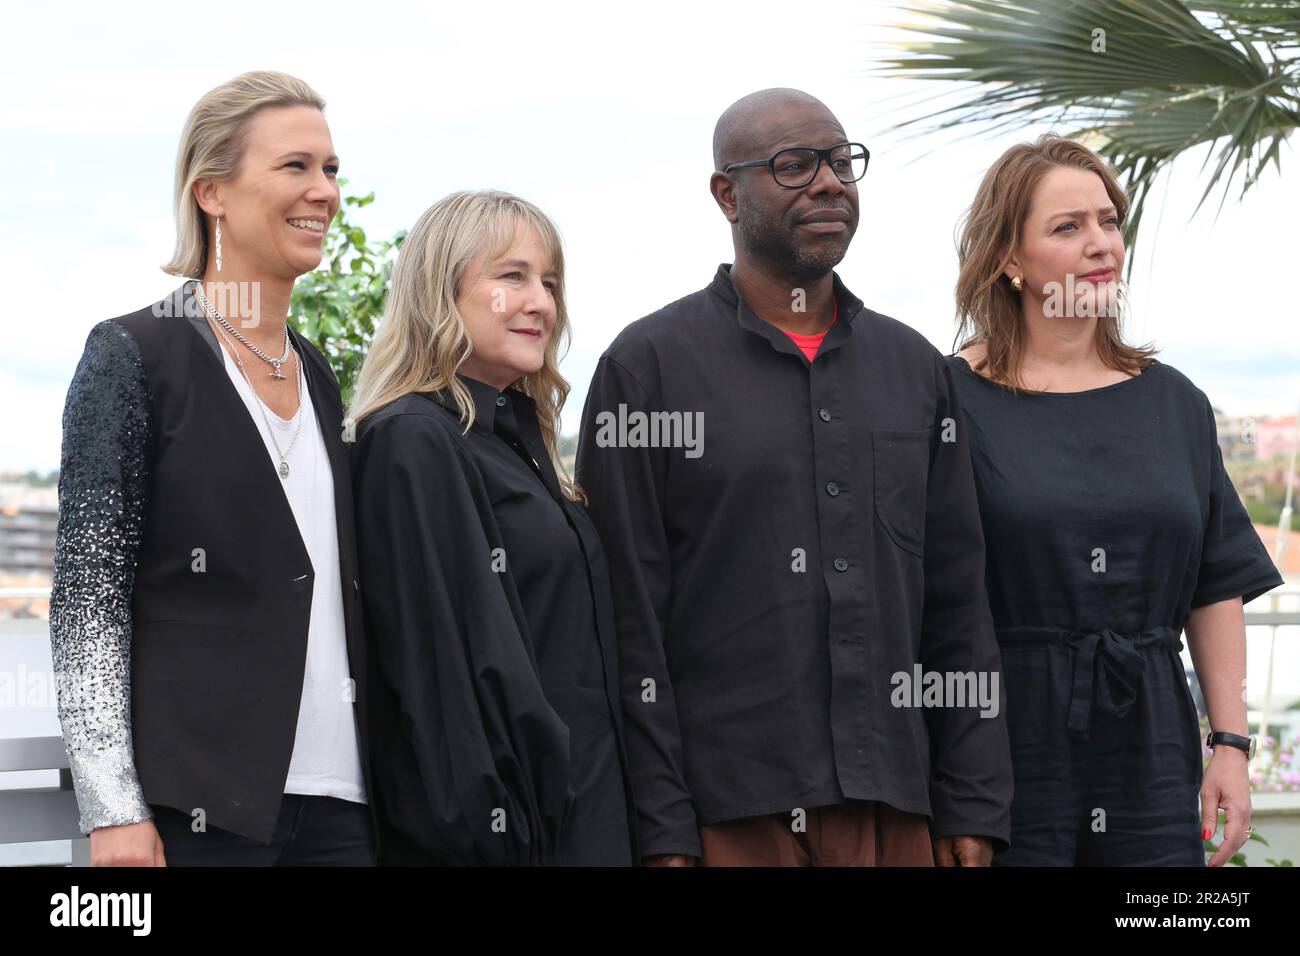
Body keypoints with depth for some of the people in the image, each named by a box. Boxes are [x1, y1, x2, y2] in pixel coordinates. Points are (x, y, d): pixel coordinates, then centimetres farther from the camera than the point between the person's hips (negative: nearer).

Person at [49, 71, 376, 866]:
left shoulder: (316, 374, 15)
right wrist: (113, 808, -15)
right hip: (195, 802, -5)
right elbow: (88, 597, -8)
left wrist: (375, 787, 13)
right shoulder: (134, 357, -3)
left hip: (337, 800, 6)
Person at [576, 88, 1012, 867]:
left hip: (896, 806, 4)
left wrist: (973, 810, 5)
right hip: (728, 816, -4)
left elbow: (959, 605, 12)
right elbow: (629, 620, -5)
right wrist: (660, 831, -10)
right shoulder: (647, 366, -1)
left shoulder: (915, 367, 12)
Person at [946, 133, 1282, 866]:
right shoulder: (953, 401, -2)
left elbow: (1219, 588, 11)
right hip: (1006, 752, -3)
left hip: (1149, 754, 4)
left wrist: (1231, 741, 4)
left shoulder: (1173, 402, 11)